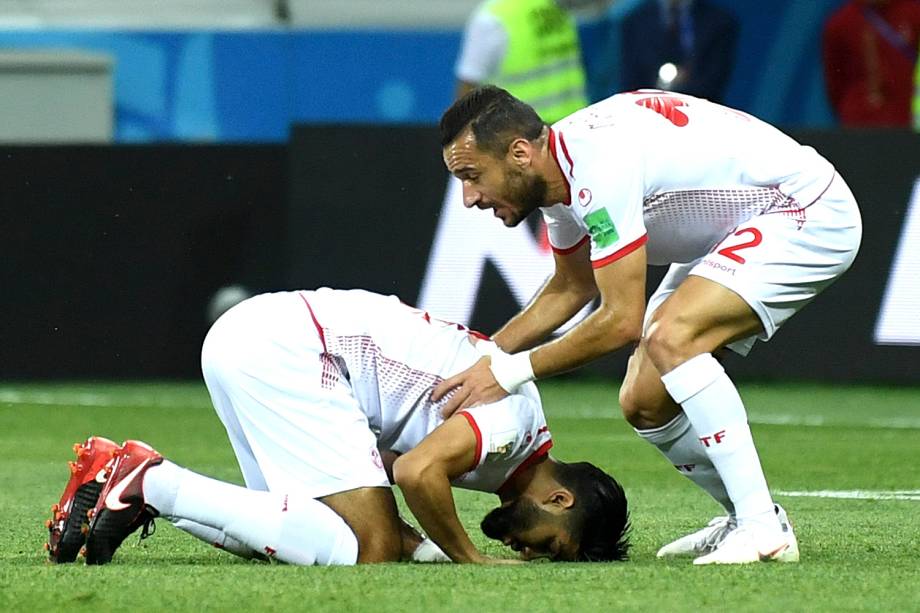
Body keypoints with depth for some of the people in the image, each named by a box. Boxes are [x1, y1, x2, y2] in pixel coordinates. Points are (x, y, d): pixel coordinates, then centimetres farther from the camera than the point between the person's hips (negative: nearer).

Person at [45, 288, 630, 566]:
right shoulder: (516, 417, -9)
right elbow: (419, 473, -24)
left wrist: (426, 548, 6)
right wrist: (472, 560, -10)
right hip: (285, 347, -10)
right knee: (369, 549, -14)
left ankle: (122, 476, 4)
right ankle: (153, 483, -13)